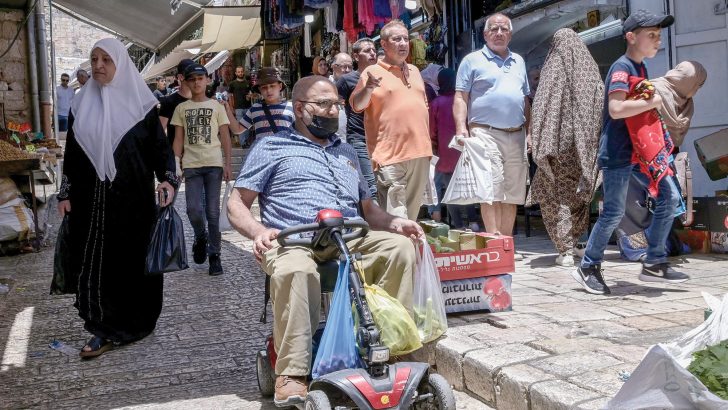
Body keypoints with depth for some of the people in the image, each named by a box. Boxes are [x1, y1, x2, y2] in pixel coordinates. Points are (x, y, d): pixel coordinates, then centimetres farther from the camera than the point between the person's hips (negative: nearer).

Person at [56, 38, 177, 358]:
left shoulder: (139, 102, 0)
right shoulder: (82, 104, 9)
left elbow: (160, 146, -1)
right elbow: (71, 154, 12)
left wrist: (167, 178, -17)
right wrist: (65, 194, 9)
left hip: (132, 199, -3)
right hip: (92, 201, 3)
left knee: (134, 262, 5)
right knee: (94, 263, 1)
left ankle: (136, 323, 20)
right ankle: (106, 330, 11)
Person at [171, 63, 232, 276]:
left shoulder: (216, 107, 7)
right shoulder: (181, 108, 11)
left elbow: (225, 137, 5)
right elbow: (178, 139, 9)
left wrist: (227, 164, -4)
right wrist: (176, 163, -1)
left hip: (213, 165, -1)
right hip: (191, 165, 1)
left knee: (213, 212, 0)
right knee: (193, 210, -10)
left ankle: (214, 255, 10)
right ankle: (200, 238, 21)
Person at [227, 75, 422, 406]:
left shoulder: (346, 152, 30)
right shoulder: (272, 148, 14)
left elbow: (367, 208, 30)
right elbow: (236, 203, 8)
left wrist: (393, 222, 7)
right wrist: (259, 231, -13)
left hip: (350, 241, 4)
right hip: (292, 242, -4)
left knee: (400, 245, -23)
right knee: (295, 269, -39)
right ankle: (292, 374, -34)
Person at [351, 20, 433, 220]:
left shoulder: (414, 71, 18)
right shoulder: (373, 72, -1)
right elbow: (357, 105, -7)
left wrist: (427, 142, 19)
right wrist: (368, 89, -28)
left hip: (420, 153, 6)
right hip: (391, 156, -6)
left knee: (412, 213, 15)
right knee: (395, 218, -11)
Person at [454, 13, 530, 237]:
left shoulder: (518, 61, 21)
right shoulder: (473, 60, 5)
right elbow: (460, 98, -2)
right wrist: (461, 127, -16)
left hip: (516, 135, 6)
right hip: (486, 133, -5)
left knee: (512, 194, 6)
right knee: (491, 191, -12)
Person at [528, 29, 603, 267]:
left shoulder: (554, 68, -4)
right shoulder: (591, 69, 7)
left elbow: (541, 106, -10)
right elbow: (602, 108, 5)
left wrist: (539, 142, -8)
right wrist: (594, 143, 8)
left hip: (561, 140, -4)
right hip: (586, 143, 4)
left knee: (553, 194, 3)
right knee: (578, 194, 16)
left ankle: (566, 249, -4)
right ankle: (572, 242, 23)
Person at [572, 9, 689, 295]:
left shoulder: (641, 68, 14)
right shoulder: (622, 67, -14)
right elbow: (615, 109, -28)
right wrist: (653, 102, -20)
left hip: (639, 150, 9)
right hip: (617, 152, -9)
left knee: (669, 197, 5)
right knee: (614, 212, -6)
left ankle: (654, 264, 13)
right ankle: (588, 268, 9)